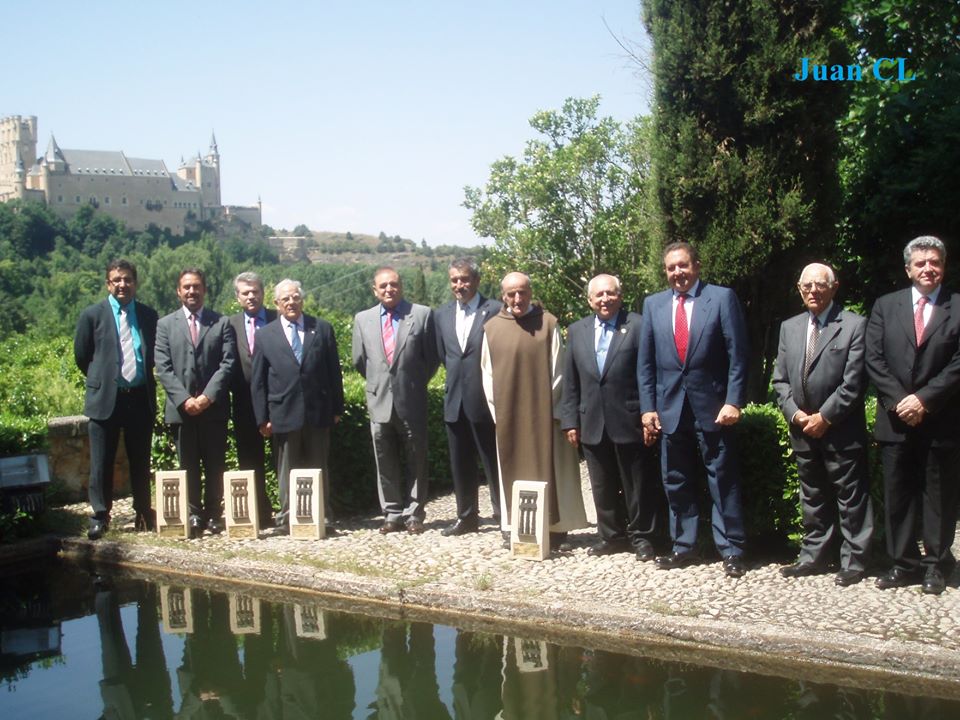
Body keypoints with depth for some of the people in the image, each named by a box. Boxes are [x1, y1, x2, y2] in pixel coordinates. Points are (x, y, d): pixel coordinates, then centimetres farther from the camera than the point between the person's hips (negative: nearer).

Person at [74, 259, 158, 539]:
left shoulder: (149, 315, 6)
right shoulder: (93, 315, 0)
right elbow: (81, 356, 7)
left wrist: (145, 382, 9)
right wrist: (102, 380, 10)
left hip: (141, 398, 2)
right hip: (105, 398, -2)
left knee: (141, 461, 10)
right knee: (101, 462, 2)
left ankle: (143, 513, 20)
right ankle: (100, 516, 12)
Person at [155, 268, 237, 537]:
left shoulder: (222, 324, 6)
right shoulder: (165, 325, 9)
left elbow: (227, 364, -2)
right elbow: (163, 368, 1)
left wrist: (208, 396, -13)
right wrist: (184, 399, -11)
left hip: (214, 407, -1)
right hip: (181, 409, 1)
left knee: (215, 465, 4)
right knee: (188, 465, 5)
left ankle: (214, 514, 12)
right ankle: (193, 515, 11)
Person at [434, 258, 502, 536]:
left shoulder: (495, 311, -8)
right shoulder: (442, 314, 10)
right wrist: (458, 375, 10)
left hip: (485, 400, -5)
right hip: (455, 400, 6)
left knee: (494, 462, 2)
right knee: (460, 463, 13)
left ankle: (504, 515, 12)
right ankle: (467, 516, 24)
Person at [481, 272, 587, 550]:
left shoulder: (547, 323, -2)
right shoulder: (492, 328, 4)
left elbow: (557, 369, -2)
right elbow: (488, 373, 6)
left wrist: (552, 407, -6)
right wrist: (496, 410, 0)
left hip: (544, 413, -2)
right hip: (508, 416, 2)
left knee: (549, 469, 3)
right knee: (513, 470, 7)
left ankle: (555, 528, 10)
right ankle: (514, 528, 13)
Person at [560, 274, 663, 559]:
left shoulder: (639, 326, -5)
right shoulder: (577, 331, 9)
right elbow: (571, 382, 10)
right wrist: (570, 420, 5)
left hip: (629, 422, -4)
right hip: (592, 425, 4)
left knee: (637, 485, 6)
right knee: (603, 487, 12)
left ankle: (641, 536, 20)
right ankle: (612, 536, 25)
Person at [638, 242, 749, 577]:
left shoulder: (722, 298, -2)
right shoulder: (653, 305, 8)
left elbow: (737, 355, -5)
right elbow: (645, 362, 9)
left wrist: (733, 401, -12)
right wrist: (648, 407, 2)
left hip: (712, 406, -4)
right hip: (670, 408, 4)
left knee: (723, 480, 2)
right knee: (676, 482, 10)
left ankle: (731, 550, 9)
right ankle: (684, 547, 21)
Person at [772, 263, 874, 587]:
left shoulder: (854, 325, -6)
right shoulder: (789, 327, 11)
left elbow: (854, 382, -12)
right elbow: (780, 379, 10)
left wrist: (825, 417, -14)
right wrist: (795, 413, -4)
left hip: (842, 430, -5)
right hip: (803, 428, 5)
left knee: (850, 498, 2)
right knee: (812, 497, 15)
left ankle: (853, 561, 10)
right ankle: (814, 556, 24)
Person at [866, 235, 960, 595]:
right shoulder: (885, 306, 8)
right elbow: (874, 359, 2)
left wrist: (924, 399, -14)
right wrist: (899, 401, -10)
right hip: (896, 420, 2)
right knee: (897, 495, 6)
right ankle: (904, 563, 16)